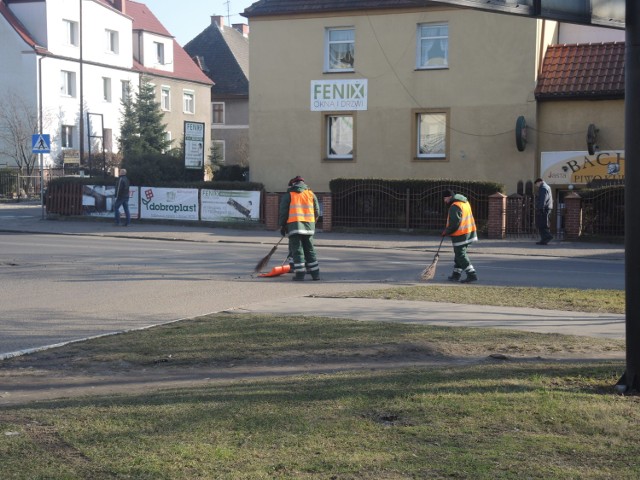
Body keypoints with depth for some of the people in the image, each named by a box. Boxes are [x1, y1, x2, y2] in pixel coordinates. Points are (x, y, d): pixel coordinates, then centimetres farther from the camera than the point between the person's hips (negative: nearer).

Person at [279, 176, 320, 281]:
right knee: (310, 250, 12)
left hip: (294, 225, -3)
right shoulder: (311, 194, 14)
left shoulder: (288, 195, 5)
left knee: (297, 250, -1)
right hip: (309, 225, 3)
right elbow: (317, 211, 14)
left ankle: (300, 274, -6)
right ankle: (315, 273, 12)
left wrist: (282, 225, 11)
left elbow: (283, 212, 2)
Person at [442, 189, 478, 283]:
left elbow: (454, 223, -22)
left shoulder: (454, 207, -19)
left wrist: (446, 232, -7)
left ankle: (472, 275, -6)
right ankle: (456, 275, 23)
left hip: (460, 235, -10)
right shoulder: (464, 202, 12)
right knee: (459, 254, 17)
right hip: (469, 232, 10)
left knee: (461, 255, -3)